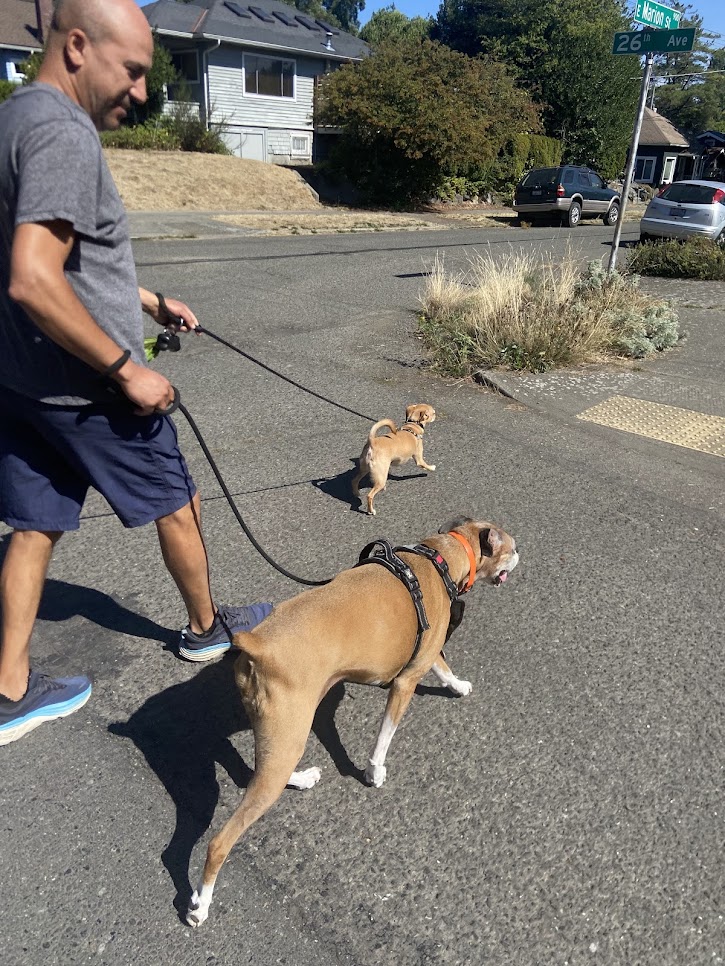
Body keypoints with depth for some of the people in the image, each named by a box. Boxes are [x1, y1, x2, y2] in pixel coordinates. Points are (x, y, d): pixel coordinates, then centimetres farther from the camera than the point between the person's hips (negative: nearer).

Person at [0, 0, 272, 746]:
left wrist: (150, 303, 21)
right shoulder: (62, 132, -19)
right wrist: (128, 370, -22)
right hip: (85, 388, -9)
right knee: (178, 506, 11)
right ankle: (206, 627, 34)